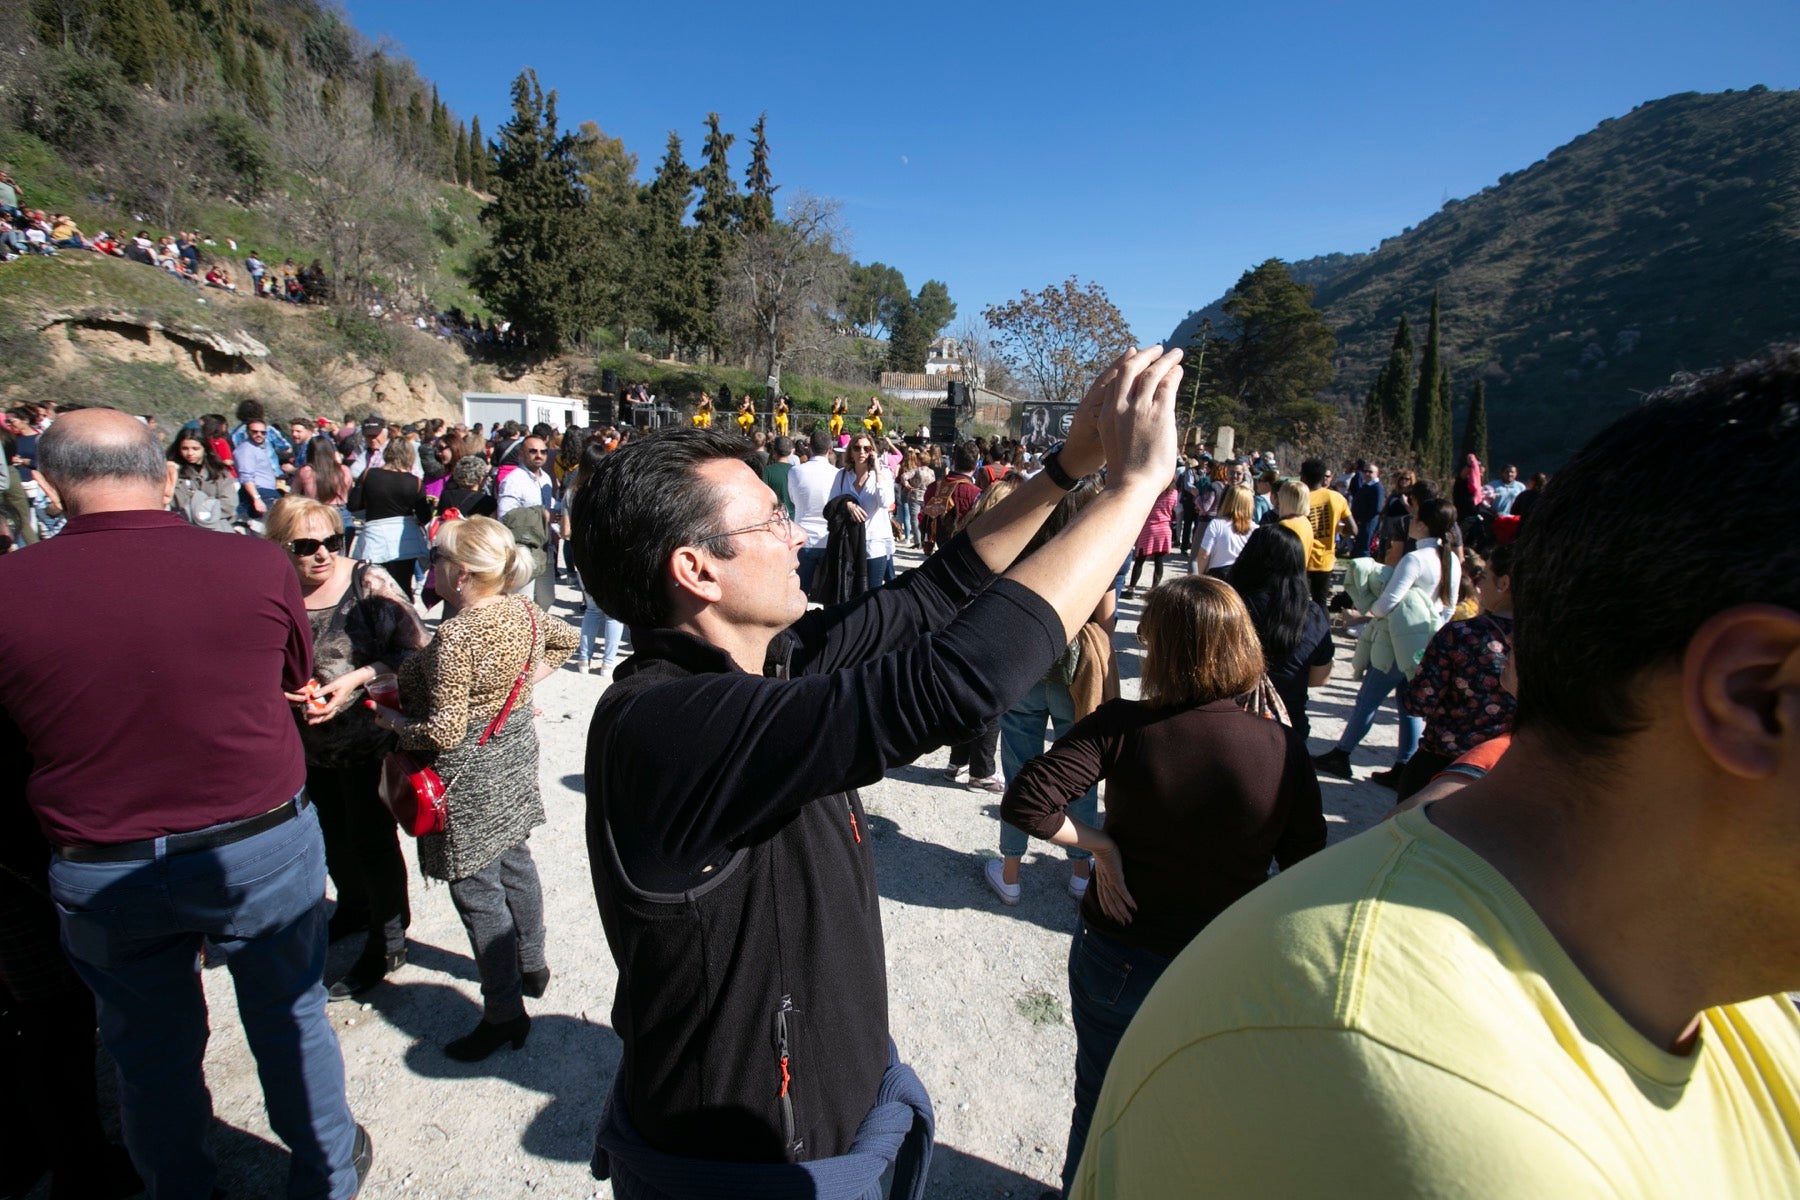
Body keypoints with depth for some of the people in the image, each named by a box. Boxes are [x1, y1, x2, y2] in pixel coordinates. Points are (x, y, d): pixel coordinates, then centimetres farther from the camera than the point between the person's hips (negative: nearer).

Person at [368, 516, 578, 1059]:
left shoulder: (455, 636, -28)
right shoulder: (521, 609, -6)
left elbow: (444, 732, -26)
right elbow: (565, 639, 15)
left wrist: (392, 721, -8)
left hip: (471, 775, -8)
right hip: (516, 751, 8)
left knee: (477, 891, 6)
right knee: (514, 863, 23)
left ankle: (505, 1013, 20)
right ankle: (531, 967, 42)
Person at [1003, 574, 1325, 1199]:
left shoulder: (1123, 725, -24)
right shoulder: (1285, 752, -18)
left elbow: (1024, 802, -31)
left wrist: (1101, 844, -17)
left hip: (1114, 958, -1)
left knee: (1099, 1103, 26)